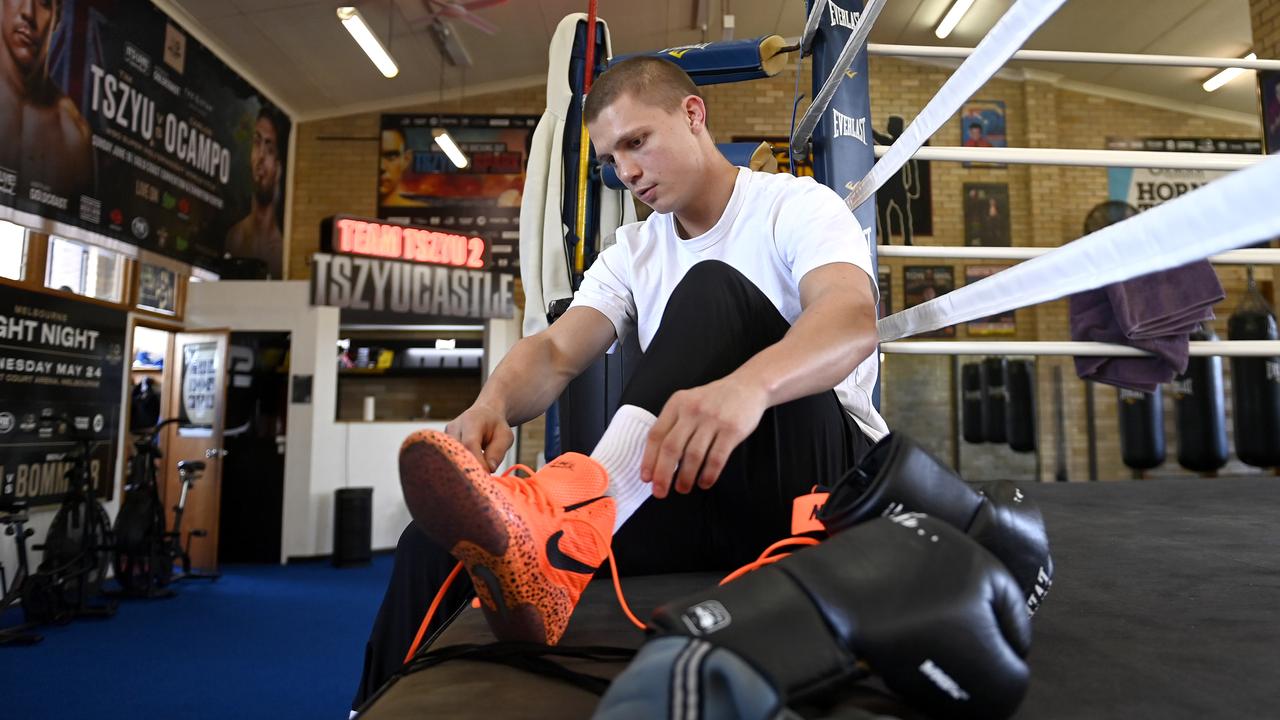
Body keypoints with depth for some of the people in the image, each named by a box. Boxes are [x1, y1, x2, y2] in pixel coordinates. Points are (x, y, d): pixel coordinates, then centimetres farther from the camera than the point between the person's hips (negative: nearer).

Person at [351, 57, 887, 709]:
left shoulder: (796, 205, 0)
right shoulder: (631, 253, 15)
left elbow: (854, 320, -21)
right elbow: (556, 352, -1)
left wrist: (748, 383, -43)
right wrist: (493, 403, -25)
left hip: (816, 472, -3)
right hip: (700, 501, 4)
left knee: (711, 289, -30)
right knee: (441, 536, -14)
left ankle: (562, 520, -44)